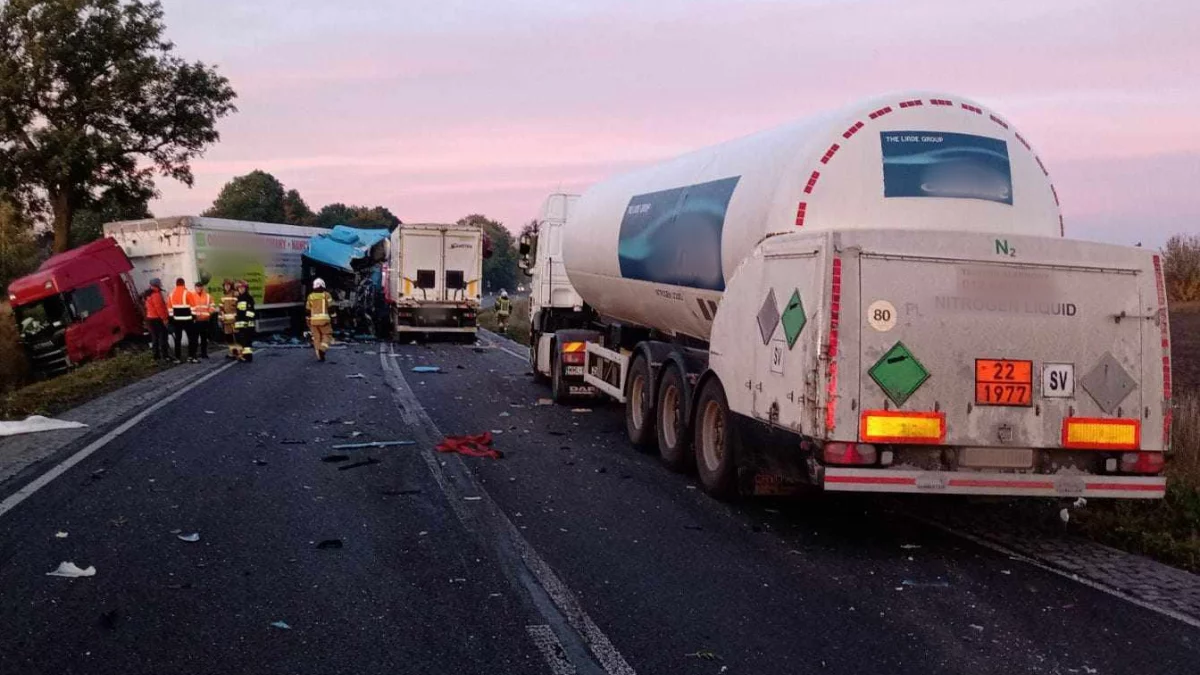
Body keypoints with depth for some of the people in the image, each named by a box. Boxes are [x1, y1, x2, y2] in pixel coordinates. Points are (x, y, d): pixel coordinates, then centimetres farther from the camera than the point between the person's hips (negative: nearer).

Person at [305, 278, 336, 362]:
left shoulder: (310, 296, 10)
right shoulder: (326, 295, 0)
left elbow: (307, 310, 13)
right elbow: (331, 308, -4)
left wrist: (308, 322, 22)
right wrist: (333, 319, 1)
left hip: (313, 320, 3)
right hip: (324, 320, -3)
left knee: (317, 337, 9)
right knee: (327, 335, 7)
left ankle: (320, 356, 5)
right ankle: (322, 349, -18)